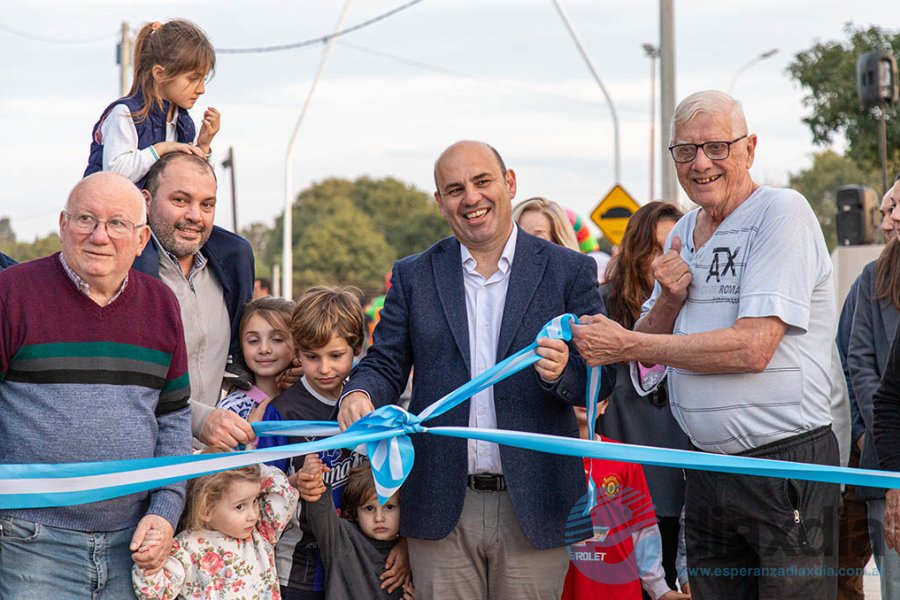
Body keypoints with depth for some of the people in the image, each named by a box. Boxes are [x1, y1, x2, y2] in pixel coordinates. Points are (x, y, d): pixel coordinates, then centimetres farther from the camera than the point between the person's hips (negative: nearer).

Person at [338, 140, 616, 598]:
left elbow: (601, 379, 2)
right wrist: (359, 395, -13)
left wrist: (563, 371, -21)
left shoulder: (569, 271, 4)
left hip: (533, 509, -1)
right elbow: (385, 364, 9)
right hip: (442, 509, 1)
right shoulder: (414, 277, 10)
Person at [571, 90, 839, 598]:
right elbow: (648, 357, 16)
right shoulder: (683, 233, 13)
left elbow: (752, 347, -21)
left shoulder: (783, 213, -11)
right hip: (708, 474, 7)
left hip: (788, 467, -7)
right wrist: (668, 300, -6)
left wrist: (626, 345, -15)